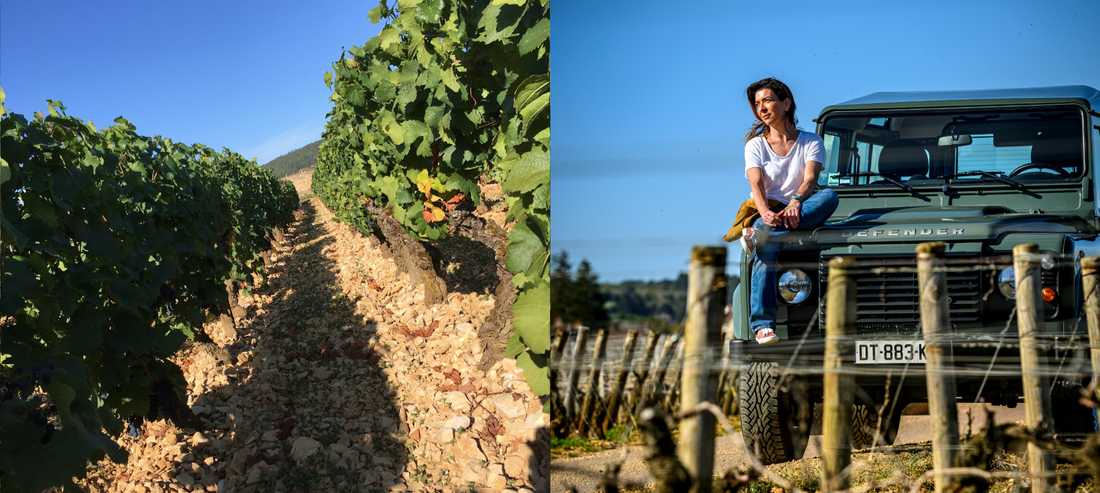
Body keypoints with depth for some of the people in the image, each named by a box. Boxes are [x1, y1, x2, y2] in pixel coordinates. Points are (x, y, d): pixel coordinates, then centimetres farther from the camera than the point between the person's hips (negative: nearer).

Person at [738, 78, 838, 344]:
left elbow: (810, 179, -8)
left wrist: (796, 202, -32)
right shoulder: (755, 145, 11)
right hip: (767, 214, -1)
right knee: (766, 250, -37)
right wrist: (765, 212, -29)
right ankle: (762, 325, -47)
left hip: (802, 215, 1)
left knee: (829, 196, -34)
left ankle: (758, 234, -45)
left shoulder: (812, 142, 10)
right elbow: (757, 185, -7)